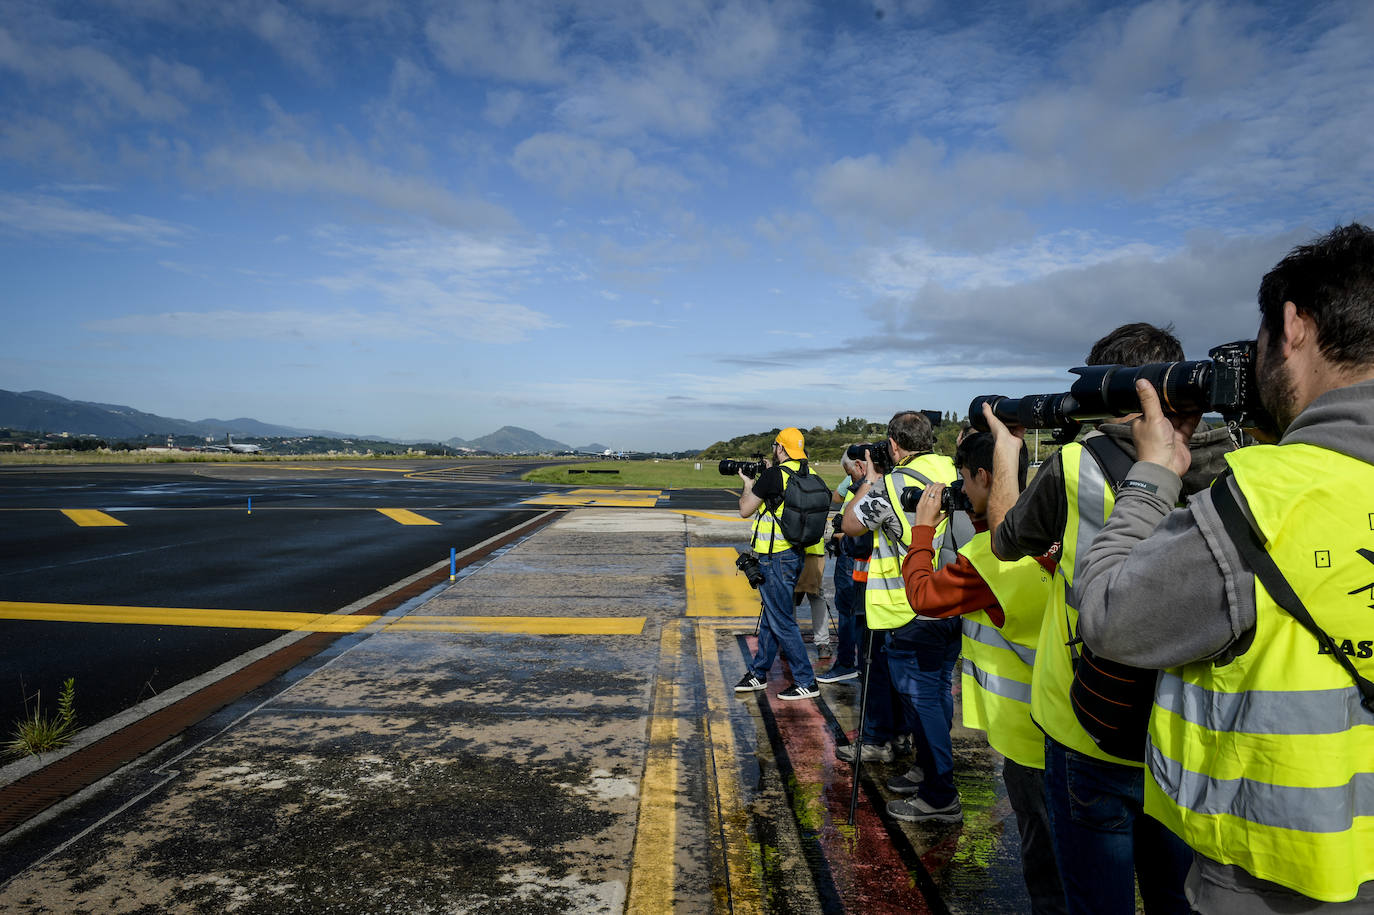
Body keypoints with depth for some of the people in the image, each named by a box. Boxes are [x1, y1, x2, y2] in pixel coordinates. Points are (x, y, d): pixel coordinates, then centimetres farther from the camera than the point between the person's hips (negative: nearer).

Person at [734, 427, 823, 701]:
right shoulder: (809, 475, 5)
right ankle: (758, 673, 30)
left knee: (782, 621, 0)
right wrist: (759, 482, 19)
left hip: (775, 558, -9)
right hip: (795, 554, 9)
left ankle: (806, 682, 7)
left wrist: (748, 483, 8)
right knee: (770, 616, 18)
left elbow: (745, 510, -8)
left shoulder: (774, 475, -18)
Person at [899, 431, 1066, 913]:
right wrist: (978, 521, 10)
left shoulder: (989, 552, -24)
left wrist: (923, 528, -1)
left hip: (1027, 729, -8)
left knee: (1043, 851, 8)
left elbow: (922, 594, -11)